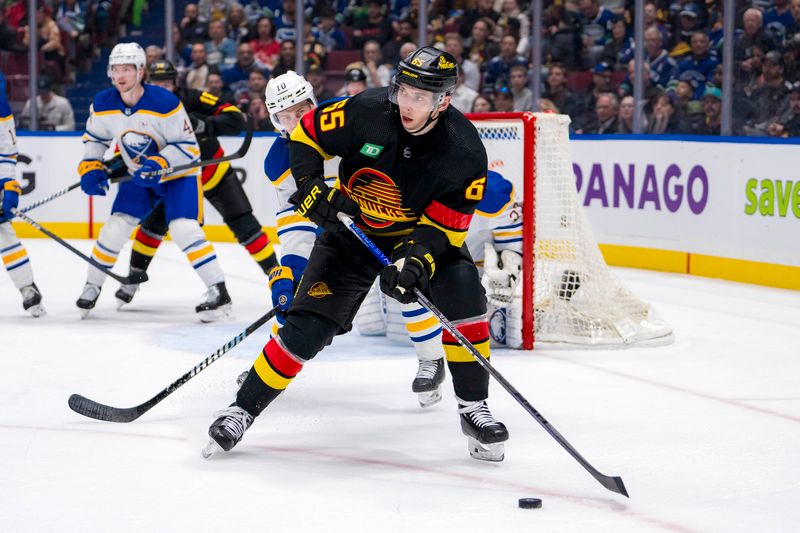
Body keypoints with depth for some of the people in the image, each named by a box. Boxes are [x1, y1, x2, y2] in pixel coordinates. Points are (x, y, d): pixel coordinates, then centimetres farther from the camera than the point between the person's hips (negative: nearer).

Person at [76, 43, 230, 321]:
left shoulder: (165, 103, -28)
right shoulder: (103, 105, -12)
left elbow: (188, 145, -22)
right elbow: (94, 138, 6)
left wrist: (160, 162, -35)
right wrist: (91, 168, -10)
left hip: (178, 174, -5)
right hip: (137, 176, 5)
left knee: (183, 228, -22)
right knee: (115, 228, -2)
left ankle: (218, 292, -20)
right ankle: (92, 287, 17)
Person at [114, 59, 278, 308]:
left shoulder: (193, 100, -25)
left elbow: (236, 119, -30)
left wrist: (205, 124, -46)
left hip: (214, 173, -2)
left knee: (243, 224, -6)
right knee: (154, 221, -6)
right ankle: (135, 275, 13)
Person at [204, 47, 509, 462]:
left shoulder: (465, 150, -23)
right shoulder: (367, 112, -24)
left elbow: (443, 225, -19)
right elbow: (306, 134, -8)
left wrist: (415, 262, -36)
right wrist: (312, 189, -20)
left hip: (421, 234, 0)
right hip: (352, 231, 0)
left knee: (463, 297, -24)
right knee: (307, 327, -10)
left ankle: (473, 409, -8)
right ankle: (242, 409, 5)